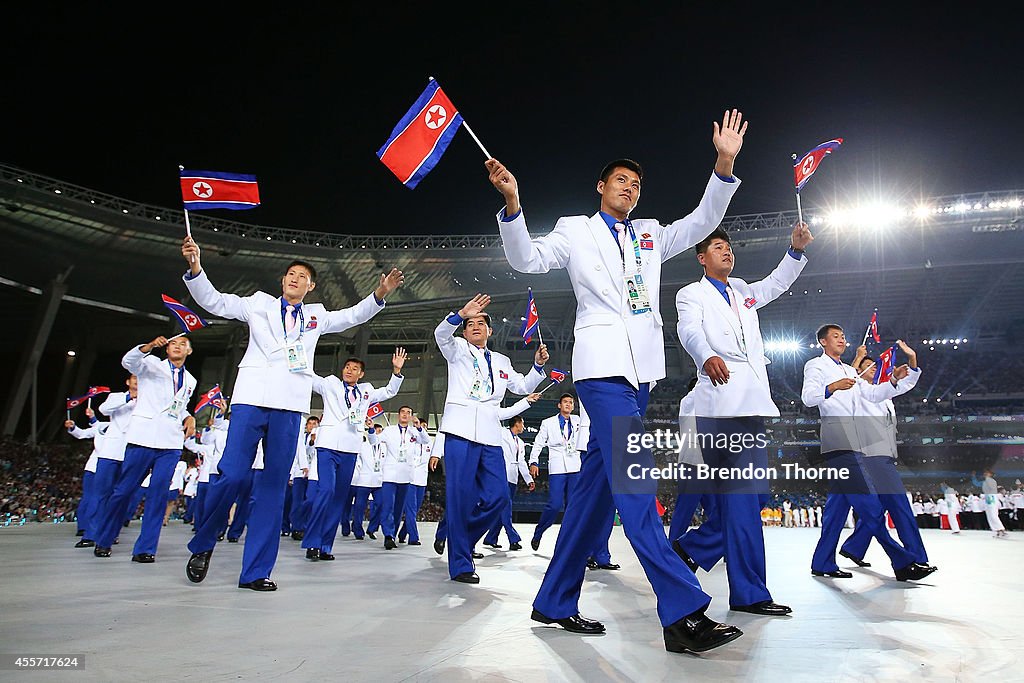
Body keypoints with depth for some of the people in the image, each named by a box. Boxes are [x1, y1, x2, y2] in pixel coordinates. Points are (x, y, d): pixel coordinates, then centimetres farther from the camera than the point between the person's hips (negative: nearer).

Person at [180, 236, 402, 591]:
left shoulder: (316, 316, 22)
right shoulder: (259, 304, 16)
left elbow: (352, 316, 17)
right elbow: (213, 301, 10)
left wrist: (379, 294, 1)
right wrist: (195, 267, -6)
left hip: (290, 405, 2)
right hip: (252, 398, -2)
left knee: (275, 484, 0)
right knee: (232, 475, -12)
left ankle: (255, 571, 5)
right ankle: (202, 545, 14)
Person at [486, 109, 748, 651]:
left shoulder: (651, 236, 23)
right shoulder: (575, 230, 11)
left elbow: (701, 223, 11)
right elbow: (527, 259, -1)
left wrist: (724, 166, -2)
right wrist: (512, 203, -17)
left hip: (642, 369, 6)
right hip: (602, 362, -6)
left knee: (599, 482, 6)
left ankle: (554, 602, 15)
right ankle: (682, 611, -19)